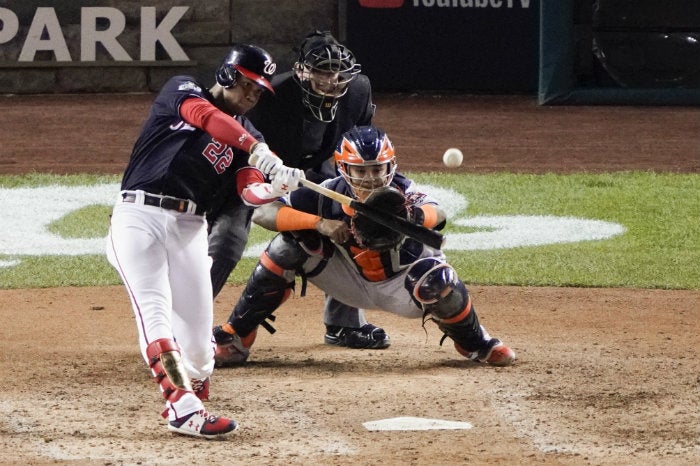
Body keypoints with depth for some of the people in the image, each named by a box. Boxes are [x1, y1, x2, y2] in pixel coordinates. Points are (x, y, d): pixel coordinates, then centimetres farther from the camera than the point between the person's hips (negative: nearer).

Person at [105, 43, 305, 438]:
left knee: (197, 331, -1)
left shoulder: (247, 136, 17)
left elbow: (249, 192, 0)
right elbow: (204, 116, -21)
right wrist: (258, 150, -33)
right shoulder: (183, 91, 4)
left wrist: (276, 188, -25)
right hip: (139, 215, -5)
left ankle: (192, 408, 19)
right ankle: (183, 407, -31)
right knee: (155, 310, -21)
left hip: (190, 228, 5)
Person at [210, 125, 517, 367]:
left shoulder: (400, 191, -25)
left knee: (437, 277, -35)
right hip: (352, 281, 2)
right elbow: (262, 213, -27)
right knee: (293, 241, -19)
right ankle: (237, 337, -9)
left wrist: (415, 216, -70)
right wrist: (319, 223, -39)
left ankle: (474, 343, 0)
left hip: (400, 285, -2)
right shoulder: (330, 194, -21)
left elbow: (437, 215, -46)